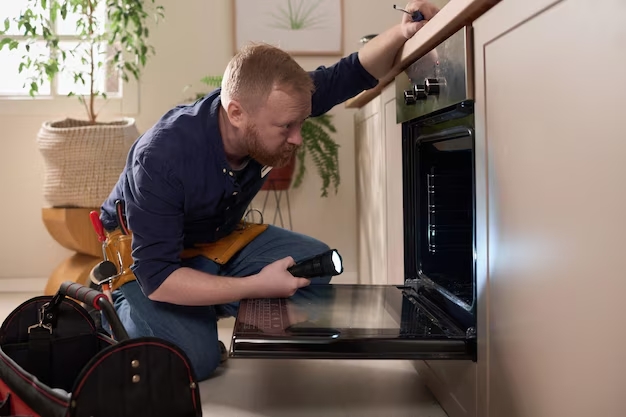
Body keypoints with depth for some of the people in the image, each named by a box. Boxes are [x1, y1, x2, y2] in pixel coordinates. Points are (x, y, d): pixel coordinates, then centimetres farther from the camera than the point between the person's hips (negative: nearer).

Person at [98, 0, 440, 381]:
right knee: (193, 359, -26)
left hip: (220, 240, 6)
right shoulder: (161, 157, -37)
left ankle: (199, 313, 1)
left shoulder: (271, 104, -21)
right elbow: (157, 277, -35)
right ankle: (117, 309, 4)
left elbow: (350, 75, -12)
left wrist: (402, 33, -32)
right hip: (150, 255, -6)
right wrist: (256, 287, -37)